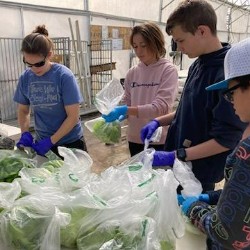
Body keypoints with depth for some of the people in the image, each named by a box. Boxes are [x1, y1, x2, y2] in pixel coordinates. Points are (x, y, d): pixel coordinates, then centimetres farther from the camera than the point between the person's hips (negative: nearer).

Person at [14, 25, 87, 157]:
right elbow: (23, 110, 6)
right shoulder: (25, 78, -6)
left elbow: (73, 116, -18)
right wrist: (25, 133, -11)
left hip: (71, 141, -3)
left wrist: (51, 141, -21)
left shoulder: (64, 76, -18)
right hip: (42, 142, 3)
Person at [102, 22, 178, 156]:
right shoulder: (132, 72, 3)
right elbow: (126, 103, 8)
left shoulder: (168, 70, -11)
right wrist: (117, 113, -13)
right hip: (135, 140, 4)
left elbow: (161, 107, -21)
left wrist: (126, 110, -29)